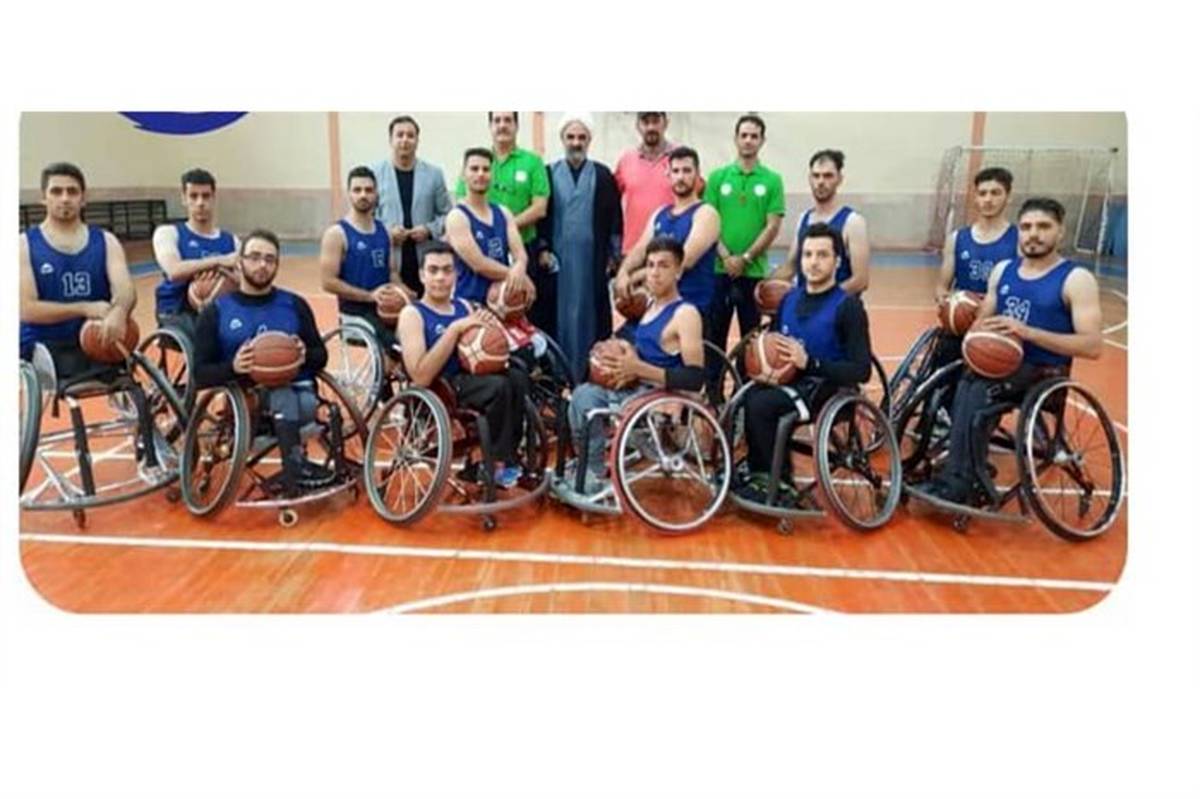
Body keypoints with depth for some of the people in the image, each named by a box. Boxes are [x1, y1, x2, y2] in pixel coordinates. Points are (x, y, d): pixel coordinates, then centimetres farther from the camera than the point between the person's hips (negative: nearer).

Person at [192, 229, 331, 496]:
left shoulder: (294, 304, 13)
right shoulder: (216, 311, 9)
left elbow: (321, 357, 13)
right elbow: (201, 374, 4)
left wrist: (305, 355, -12)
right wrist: (232, 367, -18)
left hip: (298, 393, 1)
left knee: (308, 404, -34)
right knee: (282, 393, -34)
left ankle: (292, 469, -25)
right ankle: (296, 465, -30)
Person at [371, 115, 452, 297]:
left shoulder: (434, 174, 8)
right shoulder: (375, 173, 2)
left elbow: (446, 214, 9)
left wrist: (429, 229, -9)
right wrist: (385, 232, -12)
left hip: (426, 262, 2)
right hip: (388, 263, -1)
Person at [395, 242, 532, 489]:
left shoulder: (464, 306, 13)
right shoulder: (412, 314, -6)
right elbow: (421, 377, -18)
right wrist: (455, 329, -19)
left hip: (470, 380, 6)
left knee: (518, 378, -21)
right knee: (498, 386, -29)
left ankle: (510, 457, -10)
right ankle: (498, 463, -13)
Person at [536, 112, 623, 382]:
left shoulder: (603, 175, 6)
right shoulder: (548, 174, 7)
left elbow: (614, 218, 6)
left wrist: (613, 255, 1)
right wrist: (542, 249, 0)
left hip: (593, 260, 0)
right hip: (558, 259, 0)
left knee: (593, 315, 2)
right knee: (559, 316, 2)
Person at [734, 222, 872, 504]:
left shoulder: (847, 305, -8)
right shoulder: (789, 299, 11)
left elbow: (861, 371, -13)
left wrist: (810, 363, -24)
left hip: (828, 388, -6)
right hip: (788, 381, 6)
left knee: (761, 405, -29)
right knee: (743, 398, -23)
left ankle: (782, 485, -10)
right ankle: (757, 473, -5)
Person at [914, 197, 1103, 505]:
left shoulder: (1076, 279, -5)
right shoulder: (1003, 270, 12)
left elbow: (1093, 346, -13)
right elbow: (981, 322, 17)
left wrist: (1027, 332, -24)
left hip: (1045, 372, -5)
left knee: (977, 390, -31)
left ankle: (959, 482, -24)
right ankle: (971, 474, -20)